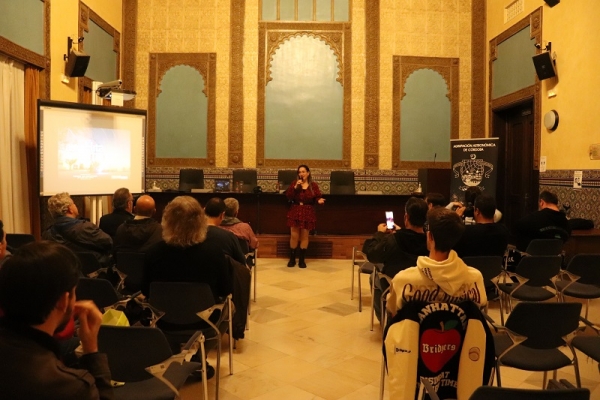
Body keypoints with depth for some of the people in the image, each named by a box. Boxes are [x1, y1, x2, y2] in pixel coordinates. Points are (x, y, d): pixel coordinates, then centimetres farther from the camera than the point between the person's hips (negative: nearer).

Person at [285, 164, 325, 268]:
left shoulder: (313, 185, -1)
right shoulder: (294, 183, 1)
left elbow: (317, 197, -1)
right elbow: (288, 196, -8)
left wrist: (319, 201, -24)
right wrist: (295, 187, -18)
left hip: (308, 213, 0)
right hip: (295, 212, 1)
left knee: (304, 236, 6)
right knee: (294, 236, 3)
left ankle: (302, 260, 16)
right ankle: (292, 259, 17)